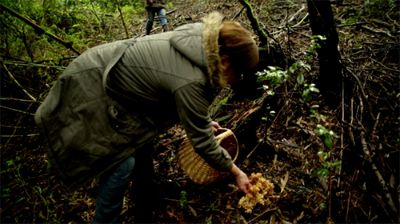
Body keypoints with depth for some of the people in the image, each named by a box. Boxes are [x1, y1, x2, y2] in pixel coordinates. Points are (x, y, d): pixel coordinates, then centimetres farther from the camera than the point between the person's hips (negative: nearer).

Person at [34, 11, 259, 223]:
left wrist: (205, 120, 18)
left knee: (142, 143, 13)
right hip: (91, 87, -9)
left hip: (113, 76, 9)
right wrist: (235, 171, -6)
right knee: (122, 162, -10)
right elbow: (201, 139, -20)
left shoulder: (201, 43, -6)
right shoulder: (191, 81, -33)